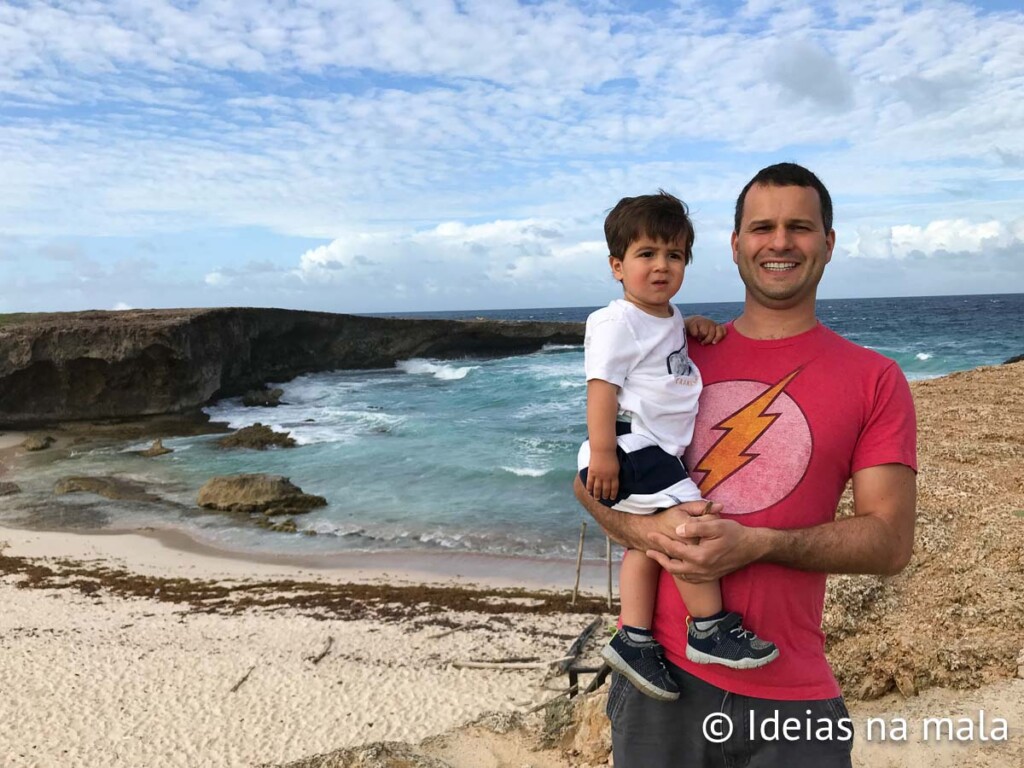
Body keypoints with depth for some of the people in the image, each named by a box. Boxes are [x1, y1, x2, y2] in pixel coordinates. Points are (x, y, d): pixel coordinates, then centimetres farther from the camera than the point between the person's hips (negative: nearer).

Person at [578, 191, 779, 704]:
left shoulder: (666, 317, 18)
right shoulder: (616, 322, -10)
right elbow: (602, 384, -16)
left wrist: (694, 327, 17)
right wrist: (602, 452, -23)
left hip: (660, 451, 10)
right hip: (630, 447, -10)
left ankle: (633, 641, 18)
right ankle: (709, 629, -7)